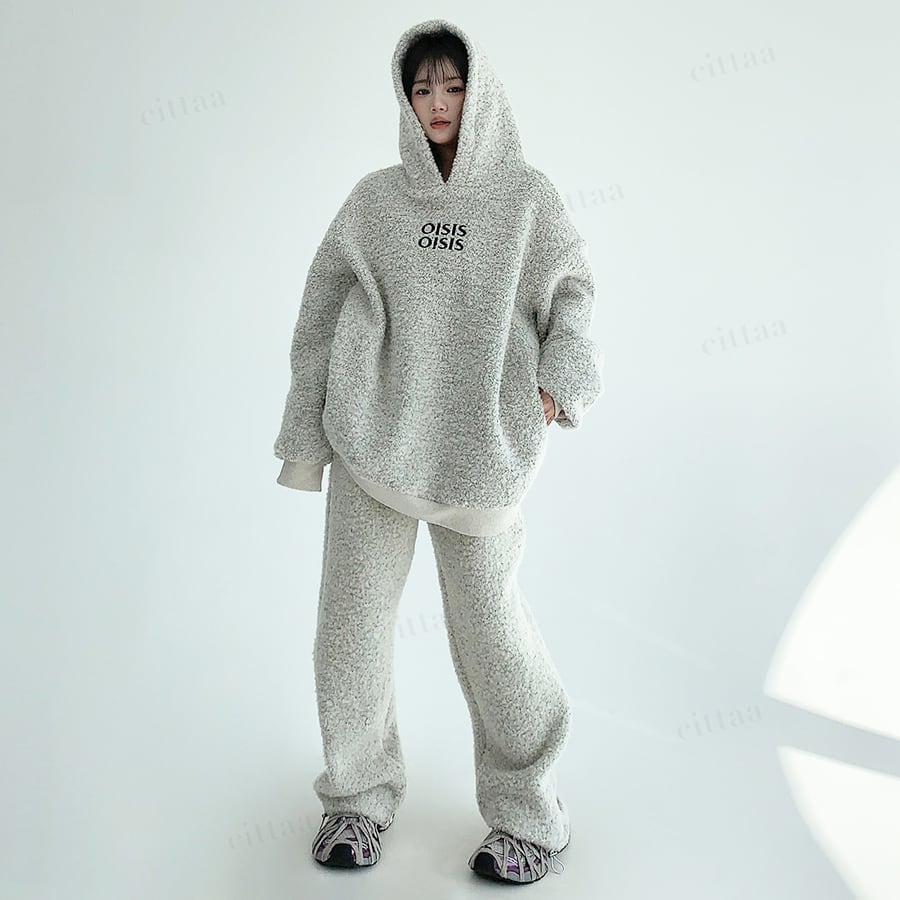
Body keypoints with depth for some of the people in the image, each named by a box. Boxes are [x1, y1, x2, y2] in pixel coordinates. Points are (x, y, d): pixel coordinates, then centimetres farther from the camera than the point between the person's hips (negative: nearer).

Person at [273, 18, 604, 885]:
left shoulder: (526, 196, 5)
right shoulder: (373, 199, 8)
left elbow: (570, 294, 5)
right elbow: (324, 313, 9)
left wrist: (558, 381, -13)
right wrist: (307, 433, 5)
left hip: (477, 445, -2)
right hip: (372, 436, 2)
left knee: (488, 625, 1)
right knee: (351, 620, 4)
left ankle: (528, 815, 20)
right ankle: (358, 796, 24)